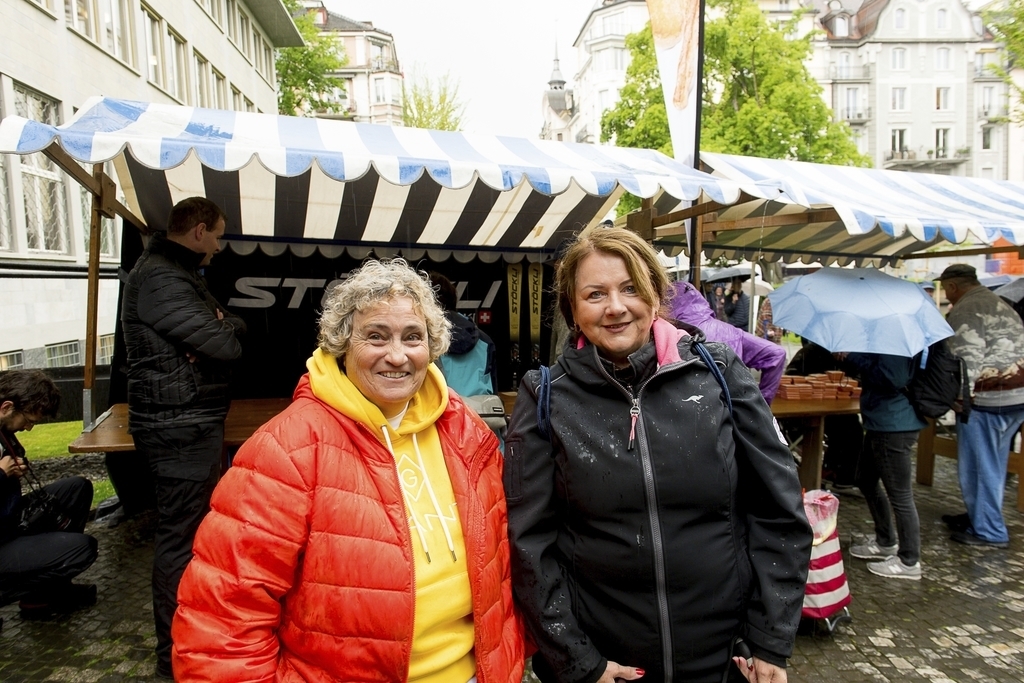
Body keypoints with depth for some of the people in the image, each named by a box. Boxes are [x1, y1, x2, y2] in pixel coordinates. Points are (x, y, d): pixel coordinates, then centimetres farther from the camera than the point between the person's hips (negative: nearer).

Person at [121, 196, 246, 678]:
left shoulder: (174, 273, 16)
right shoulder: (159, 278, -19)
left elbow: (215, 329, 11)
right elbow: (225, 343, -25)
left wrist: (220, 324, -12)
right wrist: (229, 325, -2)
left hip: (186, 421, 11)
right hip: (180, 426, -11)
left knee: (190, 527, 22)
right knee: (181, 537, 0)